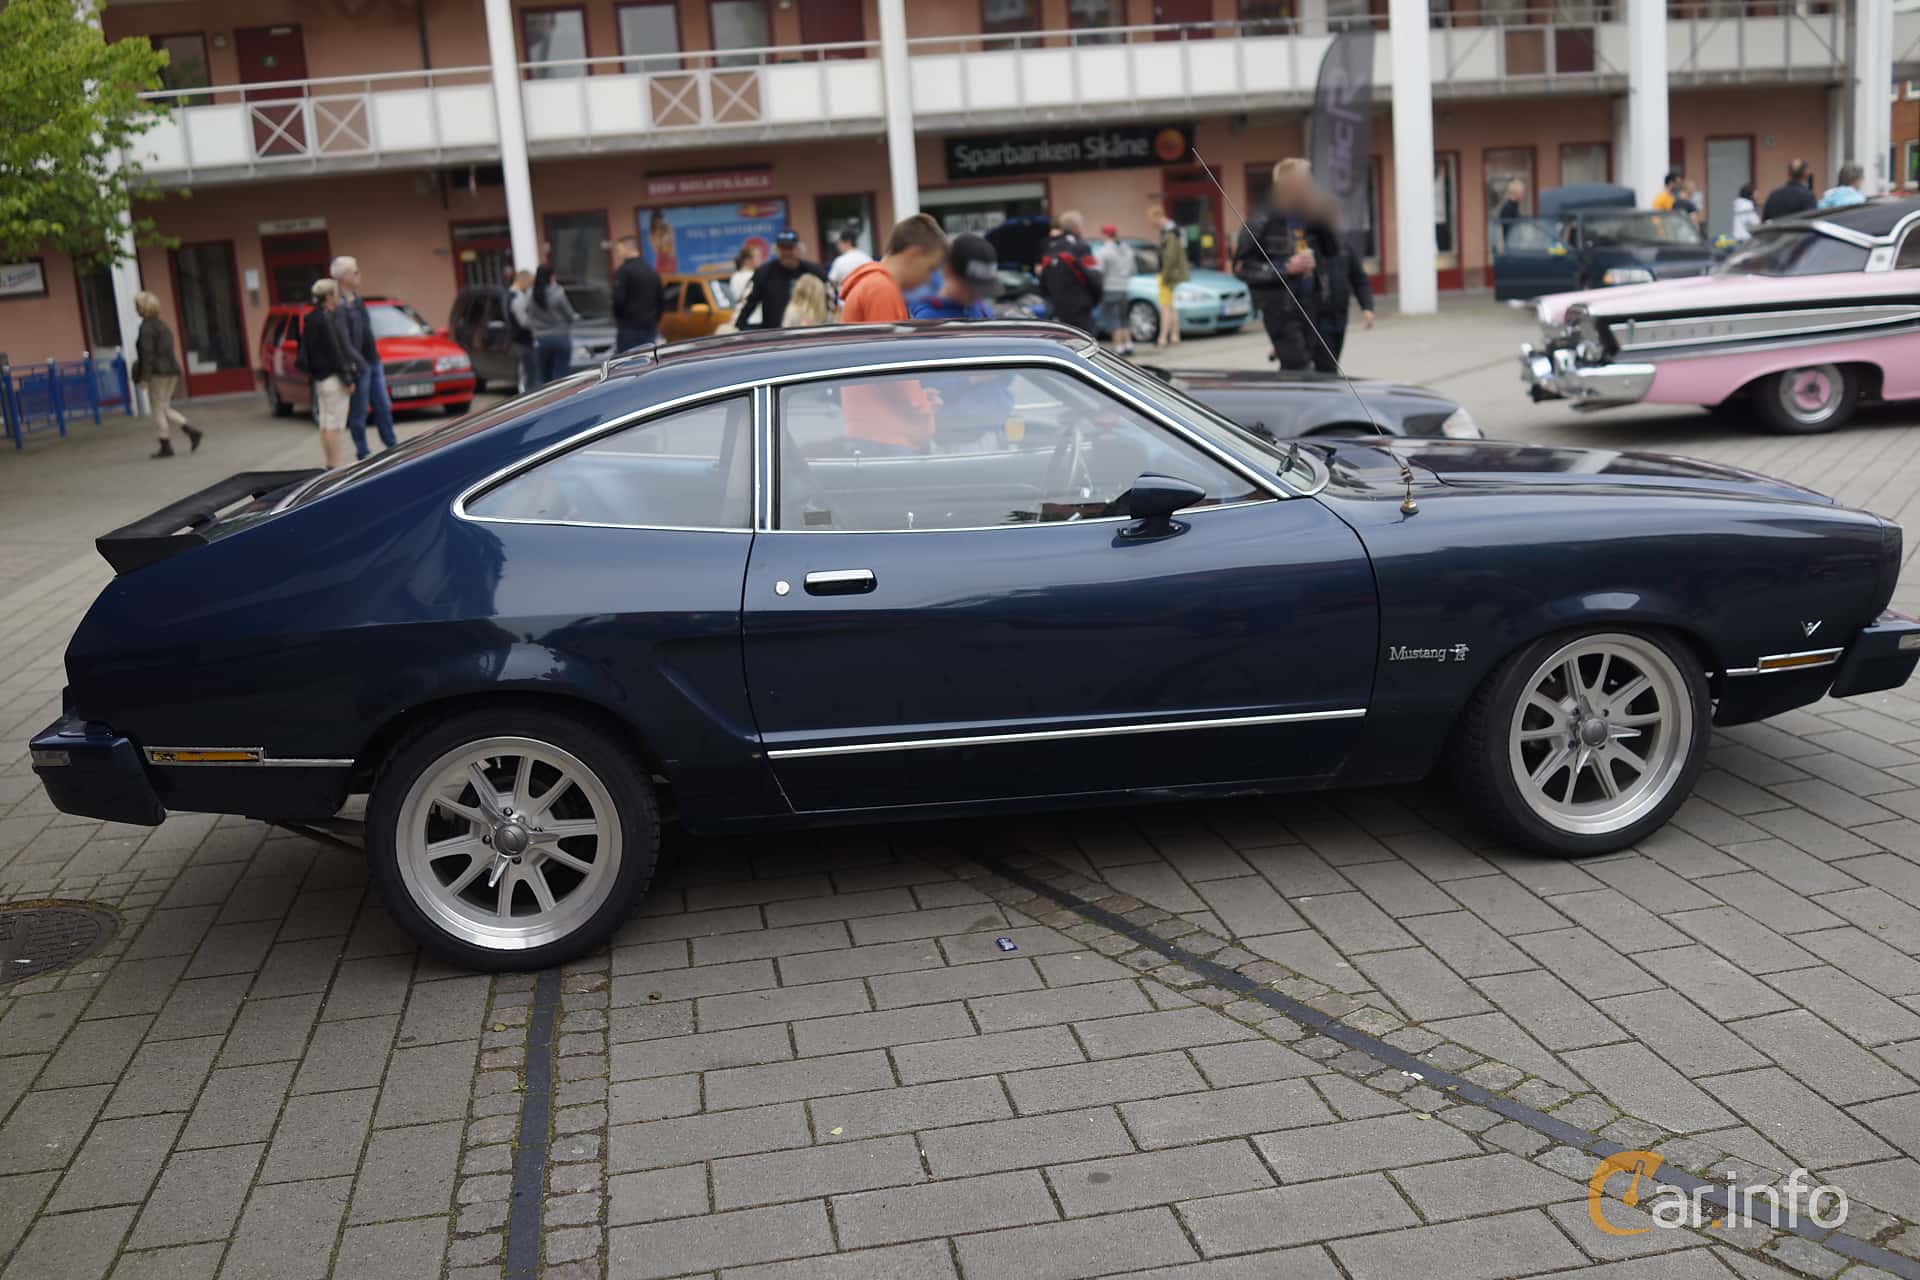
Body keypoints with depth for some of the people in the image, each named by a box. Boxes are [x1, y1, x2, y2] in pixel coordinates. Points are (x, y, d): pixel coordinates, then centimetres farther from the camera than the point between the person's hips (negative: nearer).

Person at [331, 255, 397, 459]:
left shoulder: (357, 300, 13)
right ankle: (363, 454, 8)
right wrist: (356, 364, -26)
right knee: (359, 412, 1)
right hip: (358, 365, -9)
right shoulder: (339, 306, -16)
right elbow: (344, 340, -22)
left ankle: (391, 447, 20)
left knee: (384, 407, 12)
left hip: (373, 361, 9)